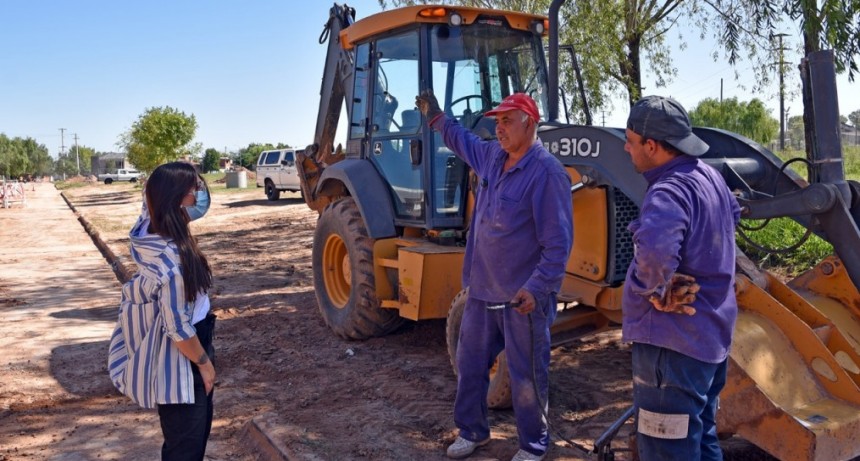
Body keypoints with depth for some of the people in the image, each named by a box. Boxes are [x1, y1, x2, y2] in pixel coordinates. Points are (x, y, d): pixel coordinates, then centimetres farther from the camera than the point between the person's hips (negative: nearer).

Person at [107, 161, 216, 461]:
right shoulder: (172, 262, -34)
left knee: (198, 426, 27)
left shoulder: (150, 225, -9)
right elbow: (178, 328, -26)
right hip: (178, 362, -9)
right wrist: (204, 363, -12)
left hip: (172, 354, 9)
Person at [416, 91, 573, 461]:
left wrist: (536, 288, -24)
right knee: (469, 364, 17)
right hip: (482, 289, 8)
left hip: (523, 296, -8)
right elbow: (464, 141, 32)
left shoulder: (546, 172, -18)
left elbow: (558, 243, -20)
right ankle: (471, 431, 37)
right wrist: (437, 119, 33)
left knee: (526, 376, 6)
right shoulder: (491, 156, 6)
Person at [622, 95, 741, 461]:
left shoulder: (669, 191, -24)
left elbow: (654, 248, -45)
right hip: (710, 332, 10)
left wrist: (655, 290, -24)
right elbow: (732, 214, 30)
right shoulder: (709, 176, 8)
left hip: (674, 339, -10)